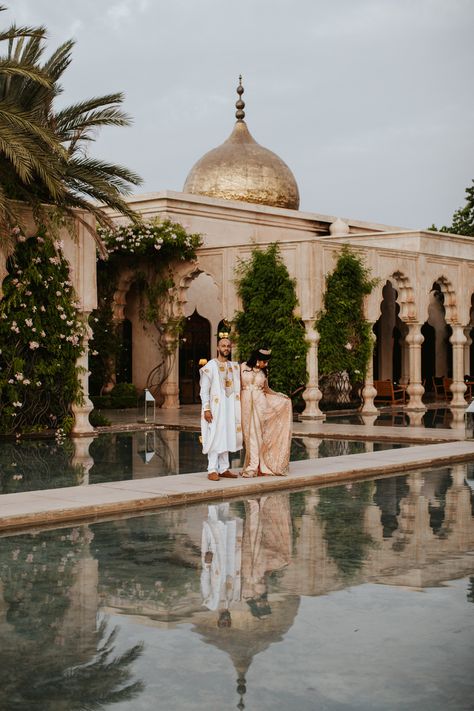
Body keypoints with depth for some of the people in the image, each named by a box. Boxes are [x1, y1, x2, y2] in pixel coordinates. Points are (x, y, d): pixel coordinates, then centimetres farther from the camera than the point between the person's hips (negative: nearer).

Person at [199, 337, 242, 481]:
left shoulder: (234, 366, 11)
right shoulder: (210, 366, -6)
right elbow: (204, 389, -9)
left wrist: (237, 408, 10)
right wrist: (206, 409, -16)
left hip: (230, 408, 6)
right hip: (215, 407, -6)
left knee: (226, 438, 9)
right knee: (215, 438, -5)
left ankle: (224, 469, 14)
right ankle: (212, 470, -2)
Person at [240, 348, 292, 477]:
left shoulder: (263, 372, 9)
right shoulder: (243, 367, 2)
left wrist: (281, 396, 12)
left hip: (260, 404, 2)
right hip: (246, 404, -2)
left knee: (258, 434, -3)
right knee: (249, 434, 0)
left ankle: (253, 467, 0)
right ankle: (254, 466, 4)